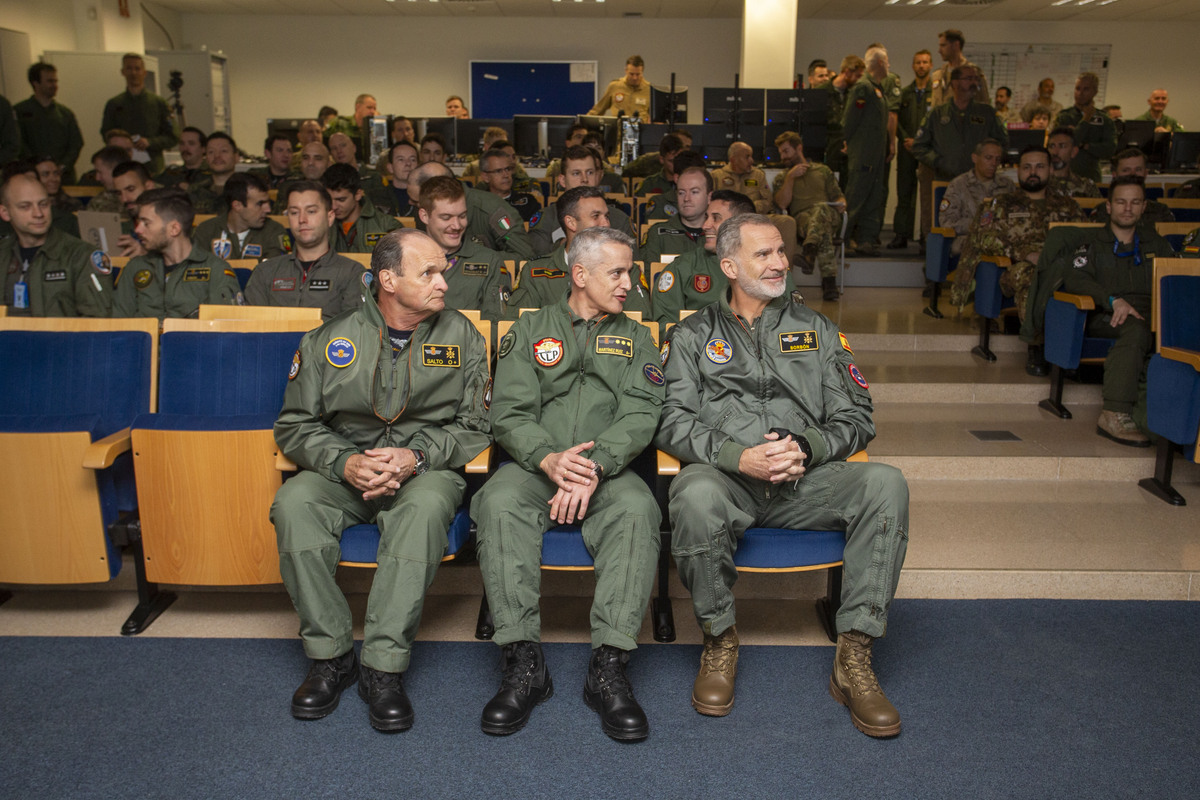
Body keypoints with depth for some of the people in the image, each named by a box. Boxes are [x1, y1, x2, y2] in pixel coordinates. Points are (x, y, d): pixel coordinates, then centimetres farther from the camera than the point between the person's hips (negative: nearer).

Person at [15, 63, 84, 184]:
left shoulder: (66, 114, 14)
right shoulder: (19, 112, 6)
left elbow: (76, 144, 8)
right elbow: (20, 146, -1)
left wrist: (62, 167, -7)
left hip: (64, 176, 2)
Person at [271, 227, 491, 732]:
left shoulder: (460, 336, 4)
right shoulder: (330, 341, 4)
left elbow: (475, 424, 2)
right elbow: (294, 426, 5)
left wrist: (418, 456, -16)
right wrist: (344, 462, -15)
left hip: (426, 469, -1)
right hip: (346, 471, 2)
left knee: (426, 506, -36)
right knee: (293, 502, -28)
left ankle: (384, 666, -29)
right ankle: (330, 656, -15)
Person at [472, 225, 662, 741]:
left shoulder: (635, 338, 17)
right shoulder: (530, 331, 15)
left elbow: (640, 413, 1)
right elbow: (509, 412, 2)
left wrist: (594, 465, -18)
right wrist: (548, 458, -19)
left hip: (609, 470, 0)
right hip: (535, 466, 0)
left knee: (637, 509, -33)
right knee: (499, 503, -32)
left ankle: (608, 667, -32)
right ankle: (523, 664, -29)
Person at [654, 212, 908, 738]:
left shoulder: (816, 330, 20)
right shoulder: (692, 336, 14)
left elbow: (855, 419, 13)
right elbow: (672, 423, 1)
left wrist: (805, 449, -8)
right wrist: (739, 457, -16)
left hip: (805, 482, 3)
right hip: (727, 481, -2)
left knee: (886, 485, -27)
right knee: (695, 494, -38)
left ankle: (853, 659, -20)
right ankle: (719, 641, -12)